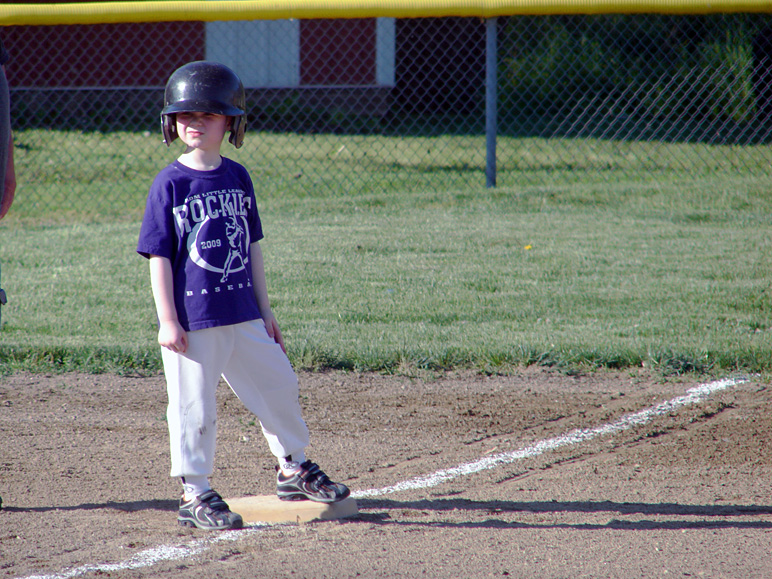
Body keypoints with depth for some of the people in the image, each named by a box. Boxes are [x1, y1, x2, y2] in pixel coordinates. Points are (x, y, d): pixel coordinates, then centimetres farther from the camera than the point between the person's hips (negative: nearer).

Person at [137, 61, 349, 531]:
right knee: (194, 408, -1)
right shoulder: (170, 185, -7)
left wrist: (264, 310, 13)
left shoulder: (237, 178, 8)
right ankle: (195, 494, 10)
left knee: (279, 386, 13)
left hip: (243, 316, 5)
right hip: (192, 321, -5)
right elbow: (159, 257, -7)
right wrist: (167, 320, -13)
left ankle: (294, 468, 31)